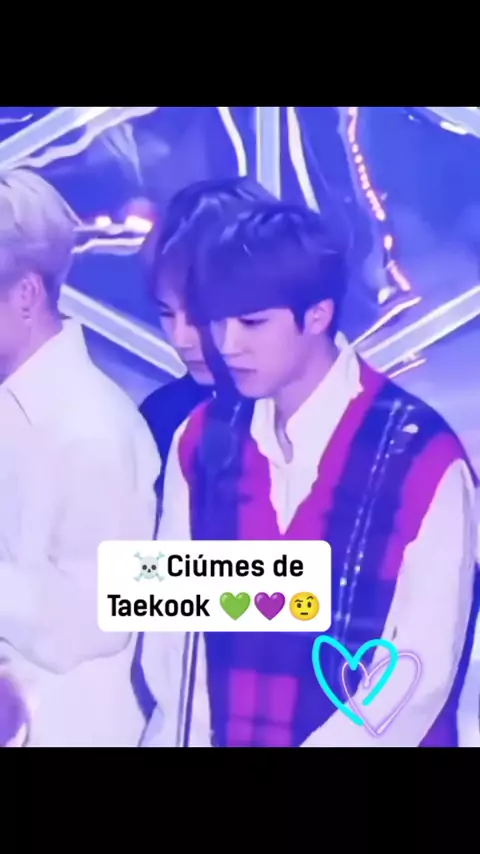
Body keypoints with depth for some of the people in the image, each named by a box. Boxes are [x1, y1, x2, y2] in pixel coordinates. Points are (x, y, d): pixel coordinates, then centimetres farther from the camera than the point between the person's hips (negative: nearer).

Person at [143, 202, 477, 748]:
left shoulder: (423, 458, -18)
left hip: (360, 738, -3)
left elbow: (424, 669, -15)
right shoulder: (199, 442, -4)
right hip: (223, 734, 3)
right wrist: (184, 736, -12)